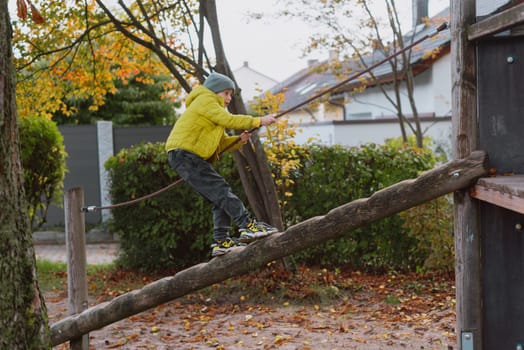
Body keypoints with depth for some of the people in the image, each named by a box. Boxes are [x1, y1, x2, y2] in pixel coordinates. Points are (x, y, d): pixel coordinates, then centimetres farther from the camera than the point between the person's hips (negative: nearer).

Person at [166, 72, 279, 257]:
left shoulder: (213, 107, 30)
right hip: (184, 153, -10)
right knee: (221, 189, -20)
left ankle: (221, 242, 1)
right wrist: (258, 121, -12)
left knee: (221, 198, 3)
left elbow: (221, 143, 21)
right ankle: (248, 225, -28)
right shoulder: (205, 100, -1)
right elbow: (228, 120, -15)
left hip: (194, 158, 10)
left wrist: (239, 140, 2)